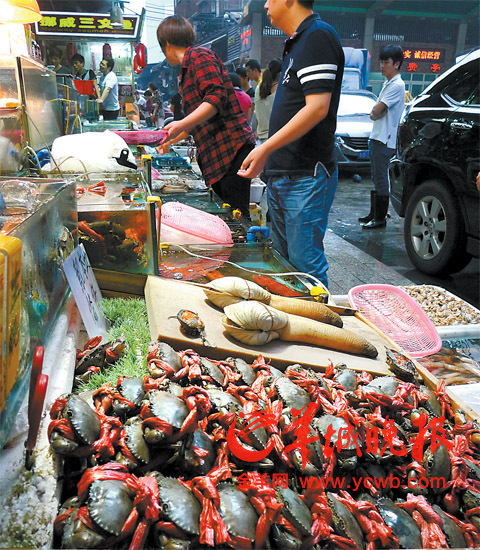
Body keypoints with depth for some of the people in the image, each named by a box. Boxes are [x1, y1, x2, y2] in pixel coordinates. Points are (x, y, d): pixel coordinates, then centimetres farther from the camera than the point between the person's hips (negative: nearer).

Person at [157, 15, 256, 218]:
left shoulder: (200, 56, -2)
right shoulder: (187, 70, 27)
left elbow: (217, 96, -18)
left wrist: (181, 125, -26)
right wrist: (171, 140, 48)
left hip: (231, 147, -9)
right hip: (214, 155, 10)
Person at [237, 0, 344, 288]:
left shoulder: (319, 35, -11)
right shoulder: (298, 42, 19)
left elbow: (317, 108, -22)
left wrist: (266, 148, -23)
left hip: (306, 178, -10)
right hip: (282, 175, 10)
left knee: (305, 264, -6)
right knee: (283, 258, 17)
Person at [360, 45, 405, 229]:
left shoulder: (397, 85, -12)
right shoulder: (388, 84, 19)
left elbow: (377, 110, -19)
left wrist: (375, 111, 1)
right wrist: (376, 112, -5)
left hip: (385, 140, -10)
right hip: (377, 138, 10)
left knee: (381, 179, -6)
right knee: (377, 178, 14)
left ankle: (380, 218, -1)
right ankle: (373, 214, 23)